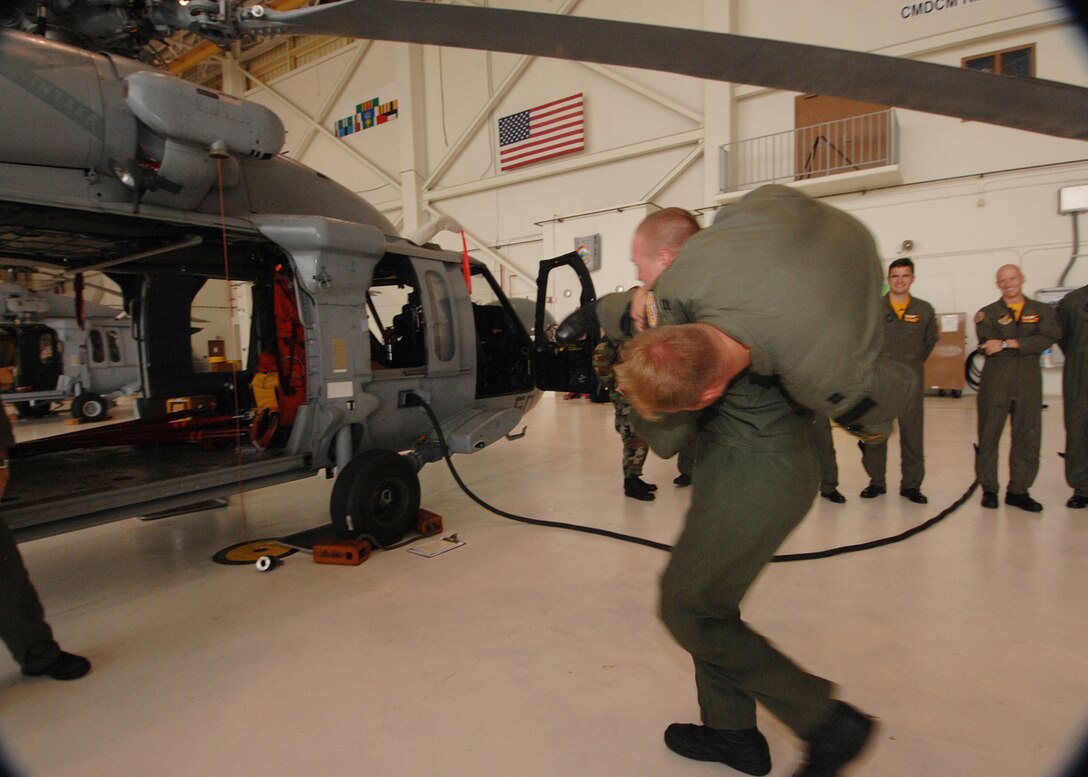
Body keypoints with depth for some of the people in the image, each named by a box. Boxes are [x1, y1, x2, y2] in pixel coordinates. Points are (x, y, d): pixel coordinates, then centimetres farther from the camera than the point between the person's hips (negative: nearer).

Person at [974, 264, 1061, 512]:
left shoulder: (1042, 311, 12)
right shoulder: (987, 313, 7)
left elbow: (1047, 339, -8)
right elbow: (988, 346, -8)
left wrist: (1008, 344, -15)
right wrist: (1026, 346, -9)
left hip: (1028, 381, 2)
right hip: (995, 380, -2)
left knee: (1028, 436, 3)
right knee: (989, 435, -1)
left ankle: (1018, 490, 14)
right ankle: (989, 490, 10)